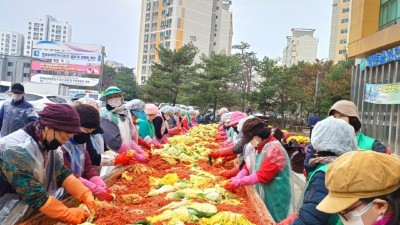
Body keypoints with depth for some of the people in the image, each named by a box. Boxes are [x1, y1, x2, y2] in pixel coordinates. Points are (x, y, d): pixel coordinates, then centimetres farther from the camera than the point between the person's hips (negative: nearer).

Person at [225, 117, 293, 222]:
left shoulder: (274, 149, -25)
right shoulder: (256, 146, 3)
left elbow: (263, 176, -27)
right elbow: (248, 165, 8)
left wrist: (240, 182, -22)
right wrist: (237, 178, -10)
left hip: (275, 195, -8)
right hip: (261, 192, 8)